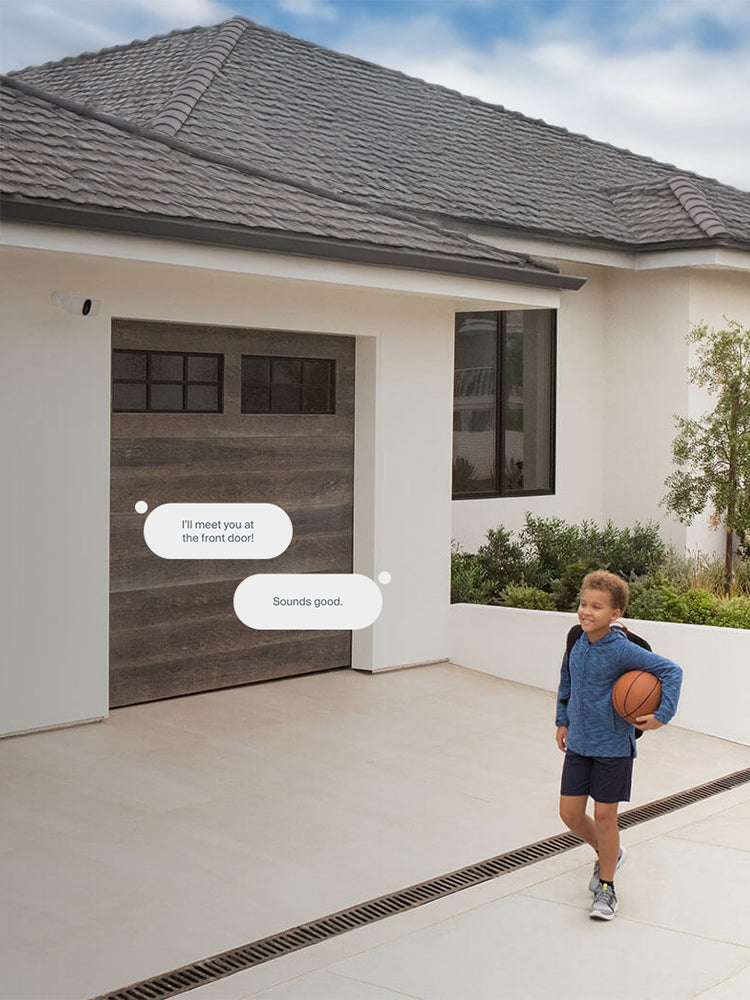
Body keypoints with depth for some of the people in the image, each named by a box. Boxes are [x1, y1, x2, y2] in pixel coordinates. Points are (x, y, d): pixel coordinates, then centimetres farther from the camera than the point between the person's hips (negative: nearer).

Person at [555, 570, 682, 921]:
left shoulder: (621, 651, -19)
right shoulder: (577, 646, -1)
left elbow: (671, 671, -16)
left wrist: (662, 715, -20)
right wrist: (563, 722, 18)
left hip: (613, 746, -5)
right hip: (578, 743, 6)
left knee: (604, 816, 2)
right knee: (570, 814, 7)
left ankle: (606, 886, 22)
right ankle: (609, 853, 37)